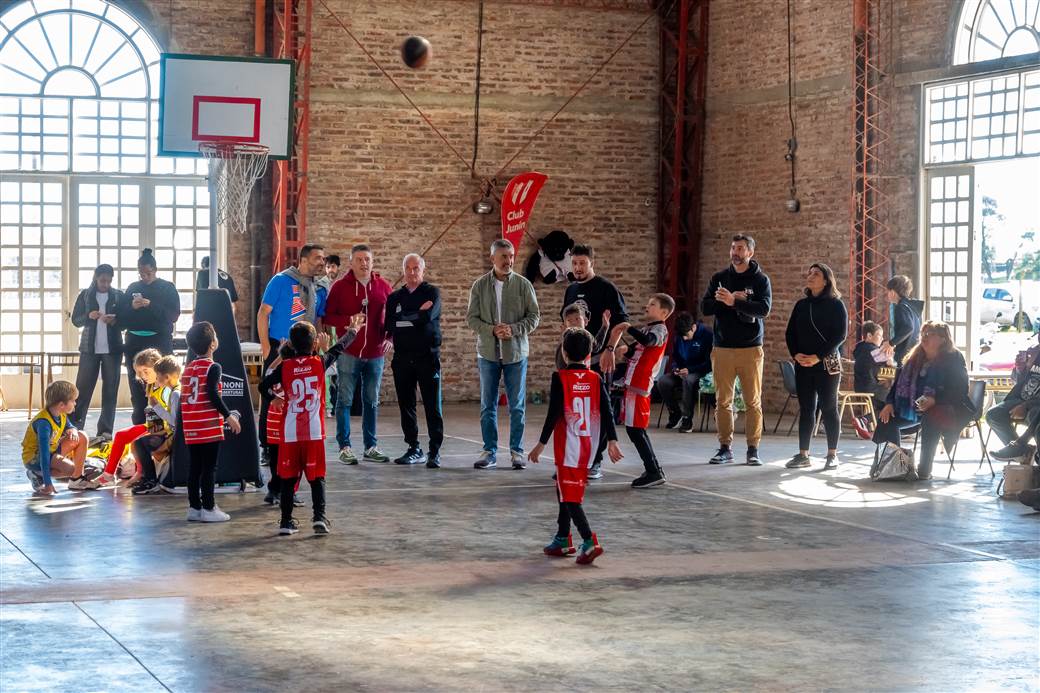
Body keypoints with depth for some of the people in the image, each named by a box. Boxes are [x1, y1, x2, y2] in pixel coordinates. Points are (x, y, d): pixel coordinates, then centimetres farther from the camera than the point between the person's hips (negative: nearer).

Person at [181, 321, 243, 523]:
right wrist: (228, 416, -12)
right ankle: (208, 508, -1)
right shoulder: (213, 367, -9)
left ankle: (194, 507, 14)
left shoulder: (188, 368, 13)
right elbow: (213, 395, -18)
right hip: (209, 428, -7)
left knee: (194, 467, 10)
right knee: (209, 468, -2)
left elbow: (185, 398, 13)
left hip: (191, 428, 7)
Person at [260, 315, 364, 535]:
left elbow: (263, 386, -2)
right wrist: (352, 331, 32)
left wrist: (274, 396, 20)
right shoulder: (320, 363, -2)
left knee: (288, 478, 8)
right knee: (317, 477, 5)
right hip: (314, 433, -1)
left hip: (290, 434, 1)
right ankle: (319, 516, -7)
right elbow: (338, 348, 15)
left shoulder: (284, 367, -3)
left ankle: (286, 521, 10)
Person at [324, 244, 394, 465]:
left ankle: (371, 447, 17)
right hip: (348, 353, -3)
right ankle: (344, 447, 3)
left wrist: (390, 337, -1)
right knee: (345, 400, -2)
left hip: (375, 353, 3)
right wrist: (348, 320, -17)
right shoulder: (340, 287, -1)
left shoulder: (384, 287, 7)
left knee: (372, 402, 9)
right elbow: (328, 317, -1)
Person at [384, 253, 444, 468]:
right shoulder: (395, 297, 13)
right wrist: (418, 314, -8)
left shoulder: (432, 292, 3)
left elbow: (428, 316, -17)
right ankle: (414, 449, 15)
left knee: (432, 407, -5)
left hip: (427, 357, -4)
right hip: (402, 359, 4)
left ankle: (435, 452, -4)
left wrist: (404, 319, -6)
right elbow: (390, 327, -1)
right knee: (406, 406, 6)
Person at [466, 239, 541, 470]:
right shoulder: (479, 286, 2)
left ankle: (517, 451, 12)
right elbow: (471, 318, 1)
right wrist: (492, 330, -16)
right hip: (488, 353, 1)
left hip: (516, 353, -1)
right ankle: (489, 452, 11)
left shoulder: (523, 285, -1)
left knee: (517, 406, 3)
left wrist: (513, 329, -16)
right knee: (488, 406, 4)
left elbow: (534, 317, -1)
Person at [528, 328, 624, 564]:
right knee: (564, 491, 21)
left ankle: (590, 542, -17)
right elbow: (606, 412, -1)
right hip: (588, 447, 6)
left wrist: (541, 443, -7)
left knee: (570, 497, -3)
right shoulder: (596, 379, 2)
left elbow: (554, 414, -13)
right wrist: (612, 441, 3)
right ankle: (562, 540, 28)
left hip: (567, 447, -6)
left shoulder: (559, 378, -10)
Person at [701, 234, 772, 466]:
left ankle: (753, 449, 5)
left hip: (750, 349, -2)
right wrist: (728, 301, -13)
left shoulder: (760, 280, 2)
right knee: (723, 401, 2)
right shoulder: (719, 278, 10)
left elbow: (764, 308, -14)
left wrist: (734, 302, -25)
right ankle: (725, 448, 9)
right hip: (722, 348, 2)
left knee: (753, 401, -1)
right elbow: (705, 307, 1)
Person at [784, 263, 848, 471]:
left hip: (827, 365, -5)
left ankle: (832, 455, 5)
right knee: (805, 409, 6)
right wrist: (795, 354, -7)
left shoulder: (836, 305, -3)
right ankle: (803, 455, 8)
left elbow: (840, 335, -10)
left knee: (828, 408, -1)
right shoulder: (801, 305, 12)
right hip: (803, 365, 5)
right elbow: (790, 332, 12)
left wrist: (818, 357, -16)